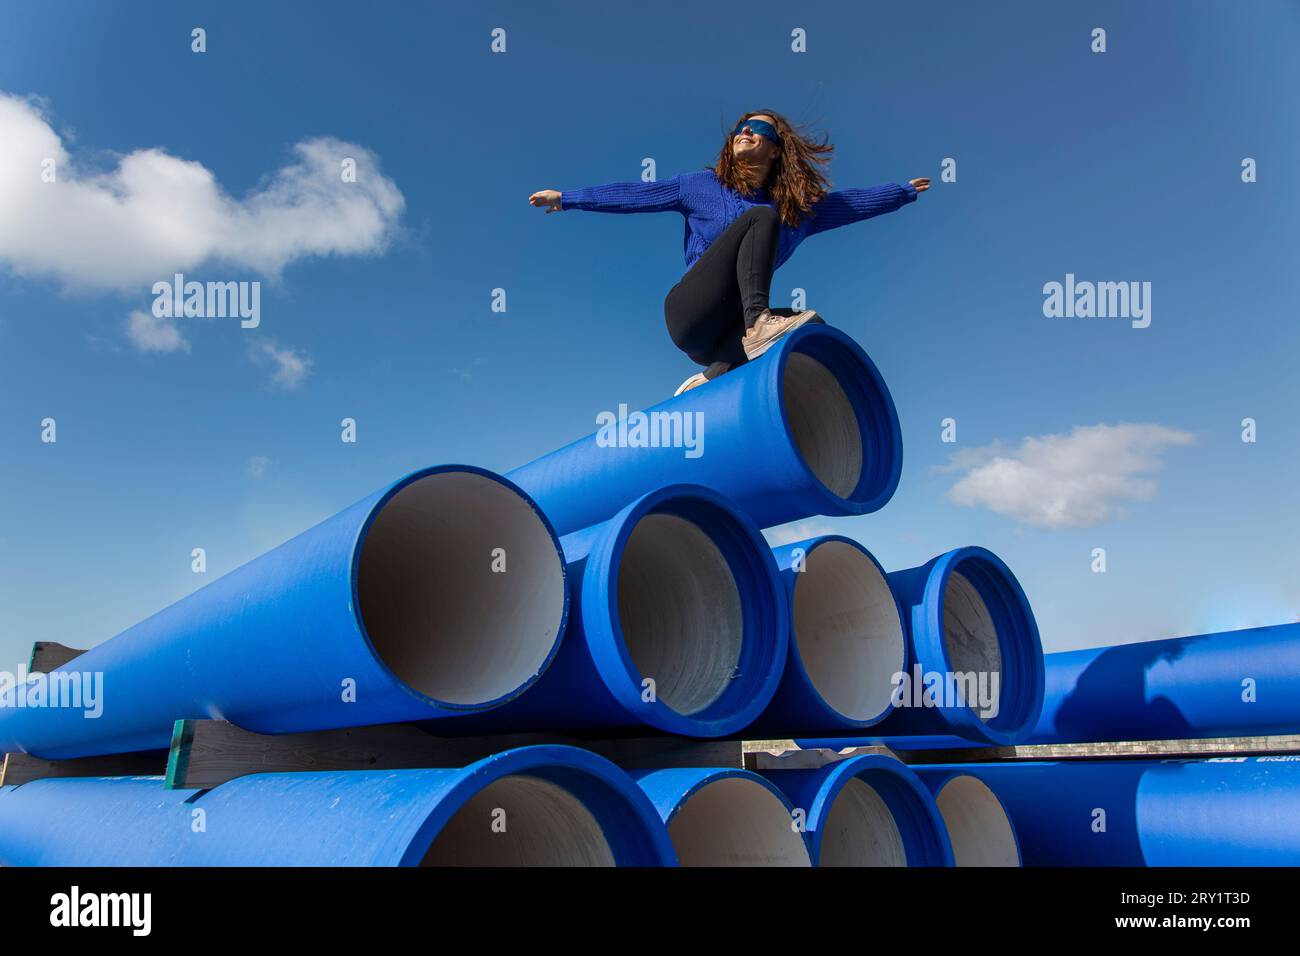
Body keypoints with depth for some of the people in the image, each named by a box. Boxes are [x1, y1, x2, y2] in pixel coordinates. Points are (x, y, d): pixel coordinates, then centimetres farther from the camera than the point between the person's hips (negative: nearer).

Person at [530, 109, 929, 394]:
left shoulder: (799, 208, 20)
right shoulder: (702, 185, 12)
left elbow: (853, 202, 31)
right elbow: (633, 195, 14)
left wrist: (905, 190, 37)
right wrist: (566, 198, 14)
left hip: (728, 337, 4)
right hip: (688, 313, -4)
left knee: (812, 326, -25)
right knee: (761, 216, -18)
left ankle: (712, 378, -16)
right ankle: (758, 320, -41)